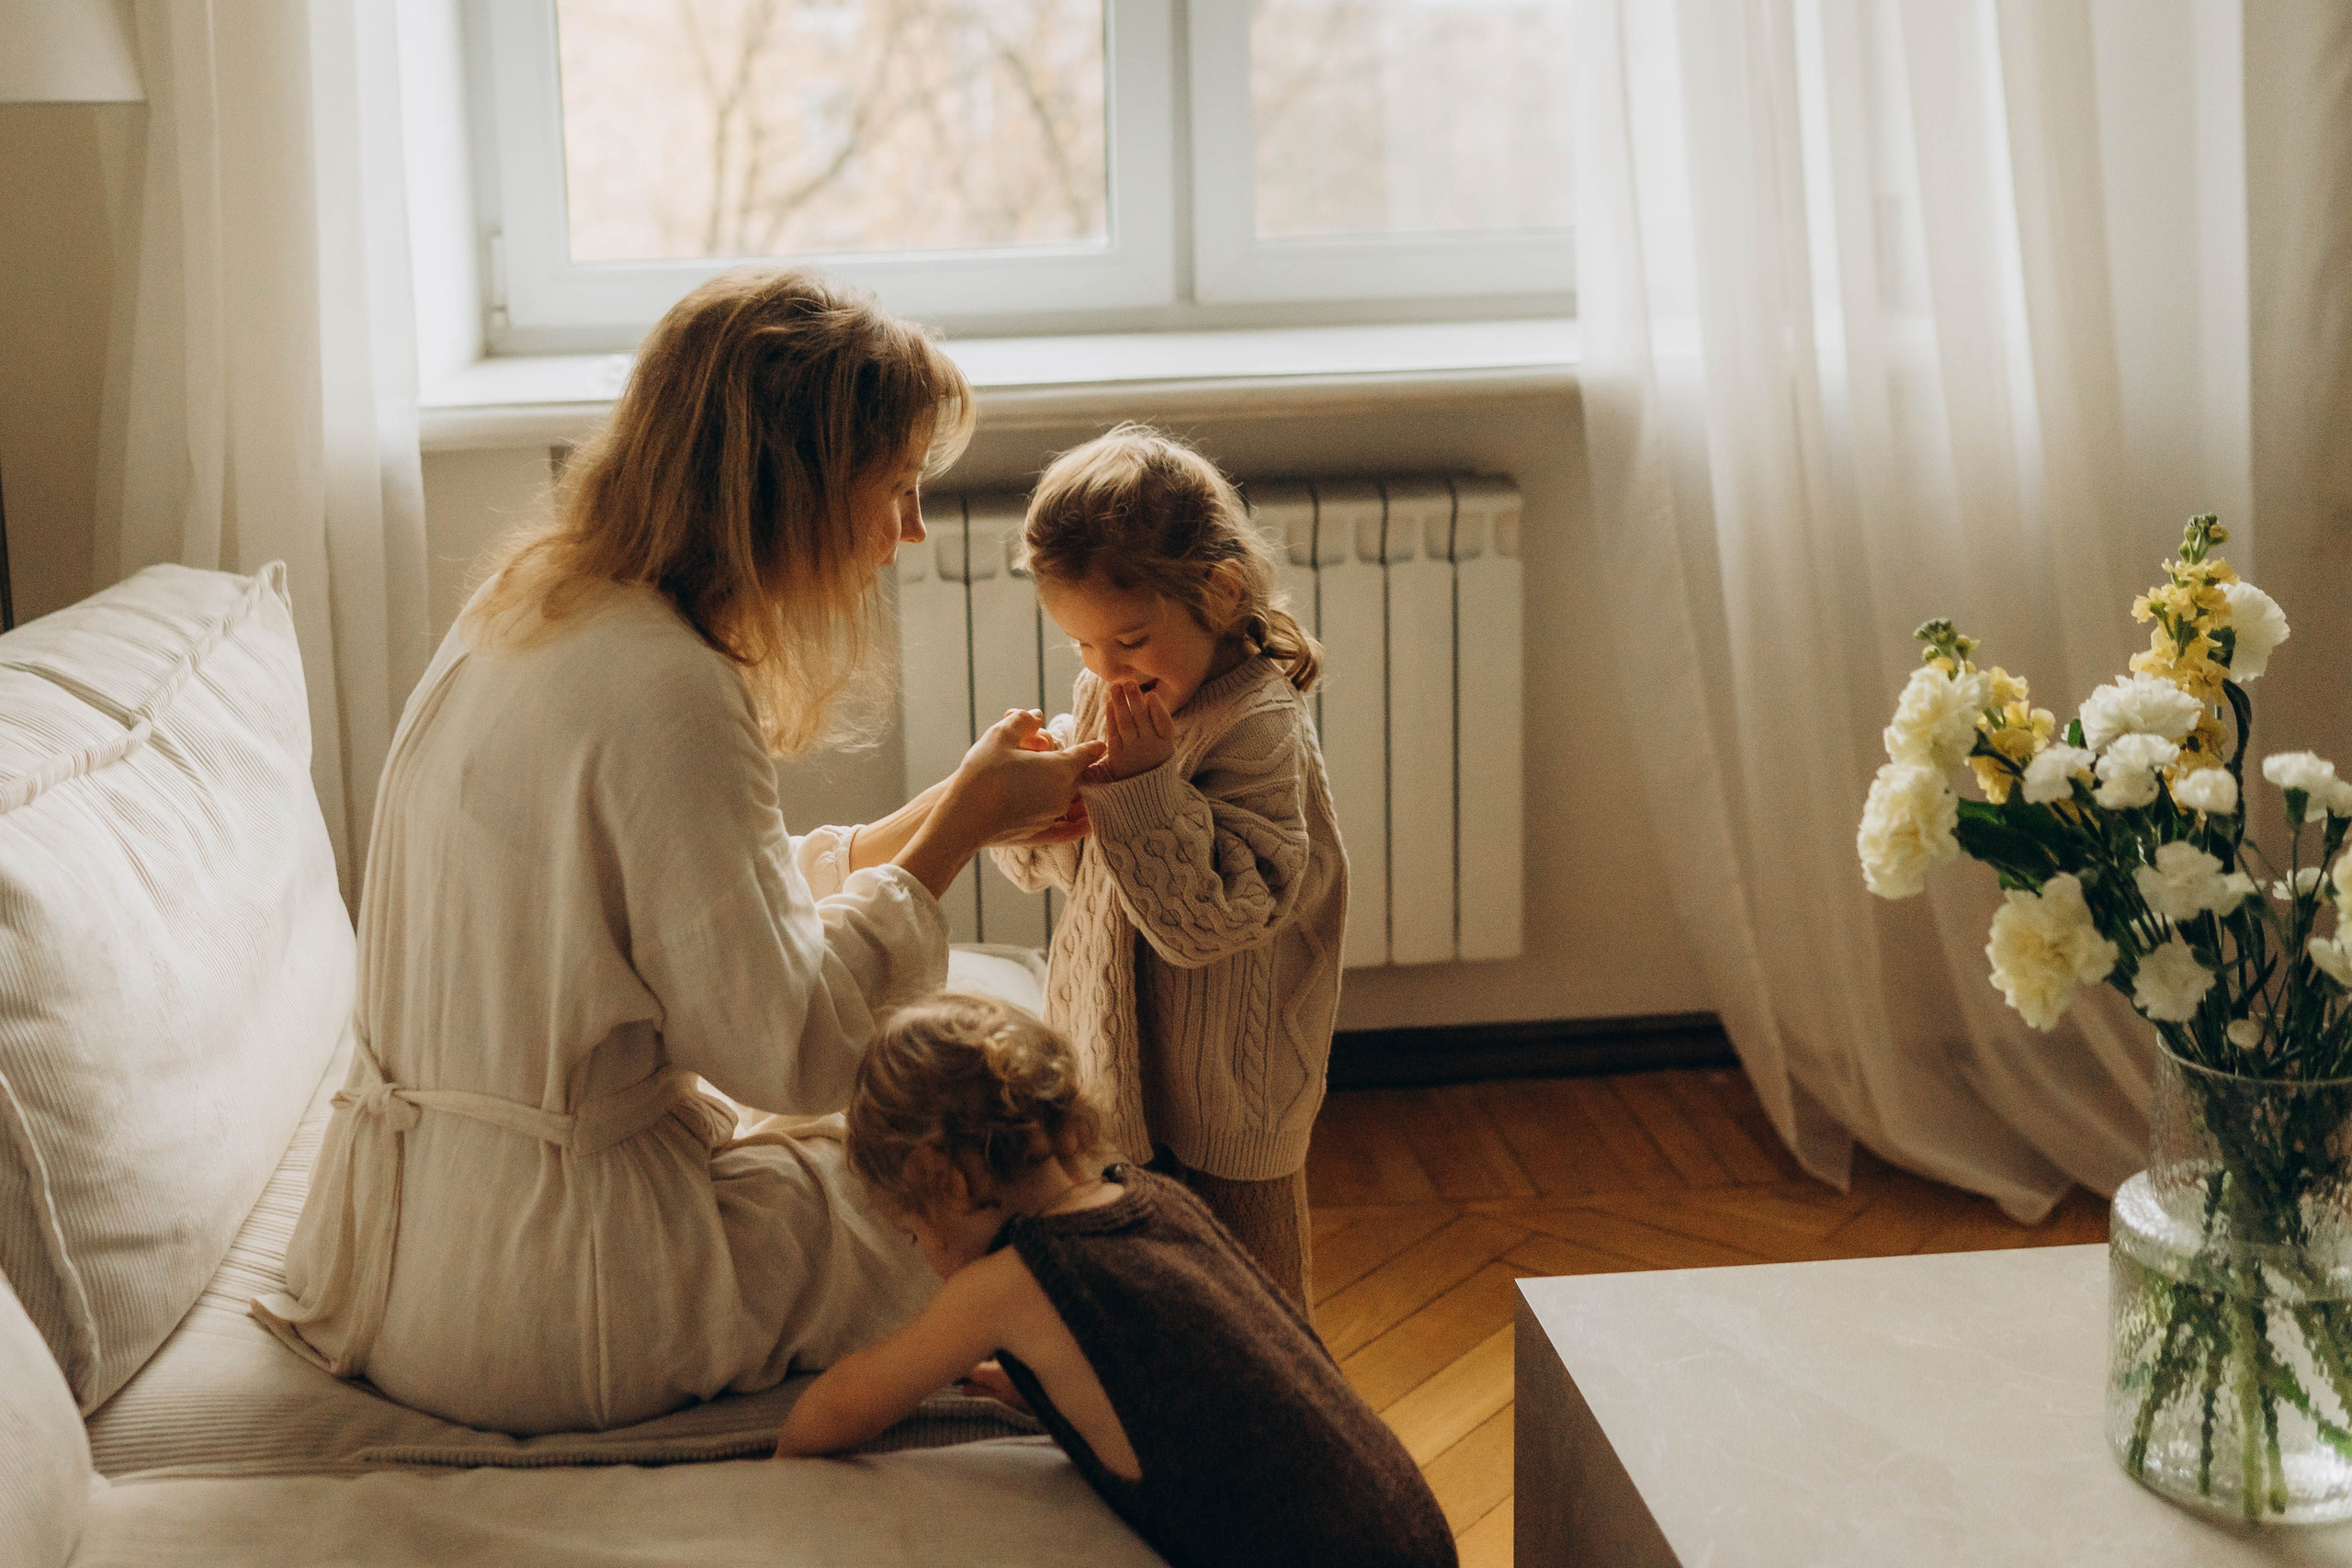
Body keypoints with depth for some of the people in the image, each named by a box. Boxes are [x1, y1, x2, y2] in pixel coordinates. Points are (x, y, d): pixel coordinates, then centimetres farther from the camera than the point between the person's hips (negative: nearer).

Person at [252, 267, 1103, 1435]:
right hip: (541, 1315, -9)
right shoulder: (663, 694, -24)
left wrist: (947, 813, 10)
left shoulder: (532, 600, 5)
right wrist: (961, 828, -11)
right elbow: (789, 1051, -21)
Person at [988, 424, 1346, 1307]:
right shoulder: (1106, 698, 2)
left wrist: (1141, 786, -31)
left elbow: (1205, 918, -28)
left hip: (1221, 1104, -7)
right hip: (1108, 1070, 7)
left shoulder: (1261, 733, -22)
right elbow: (1044, 867, 9)